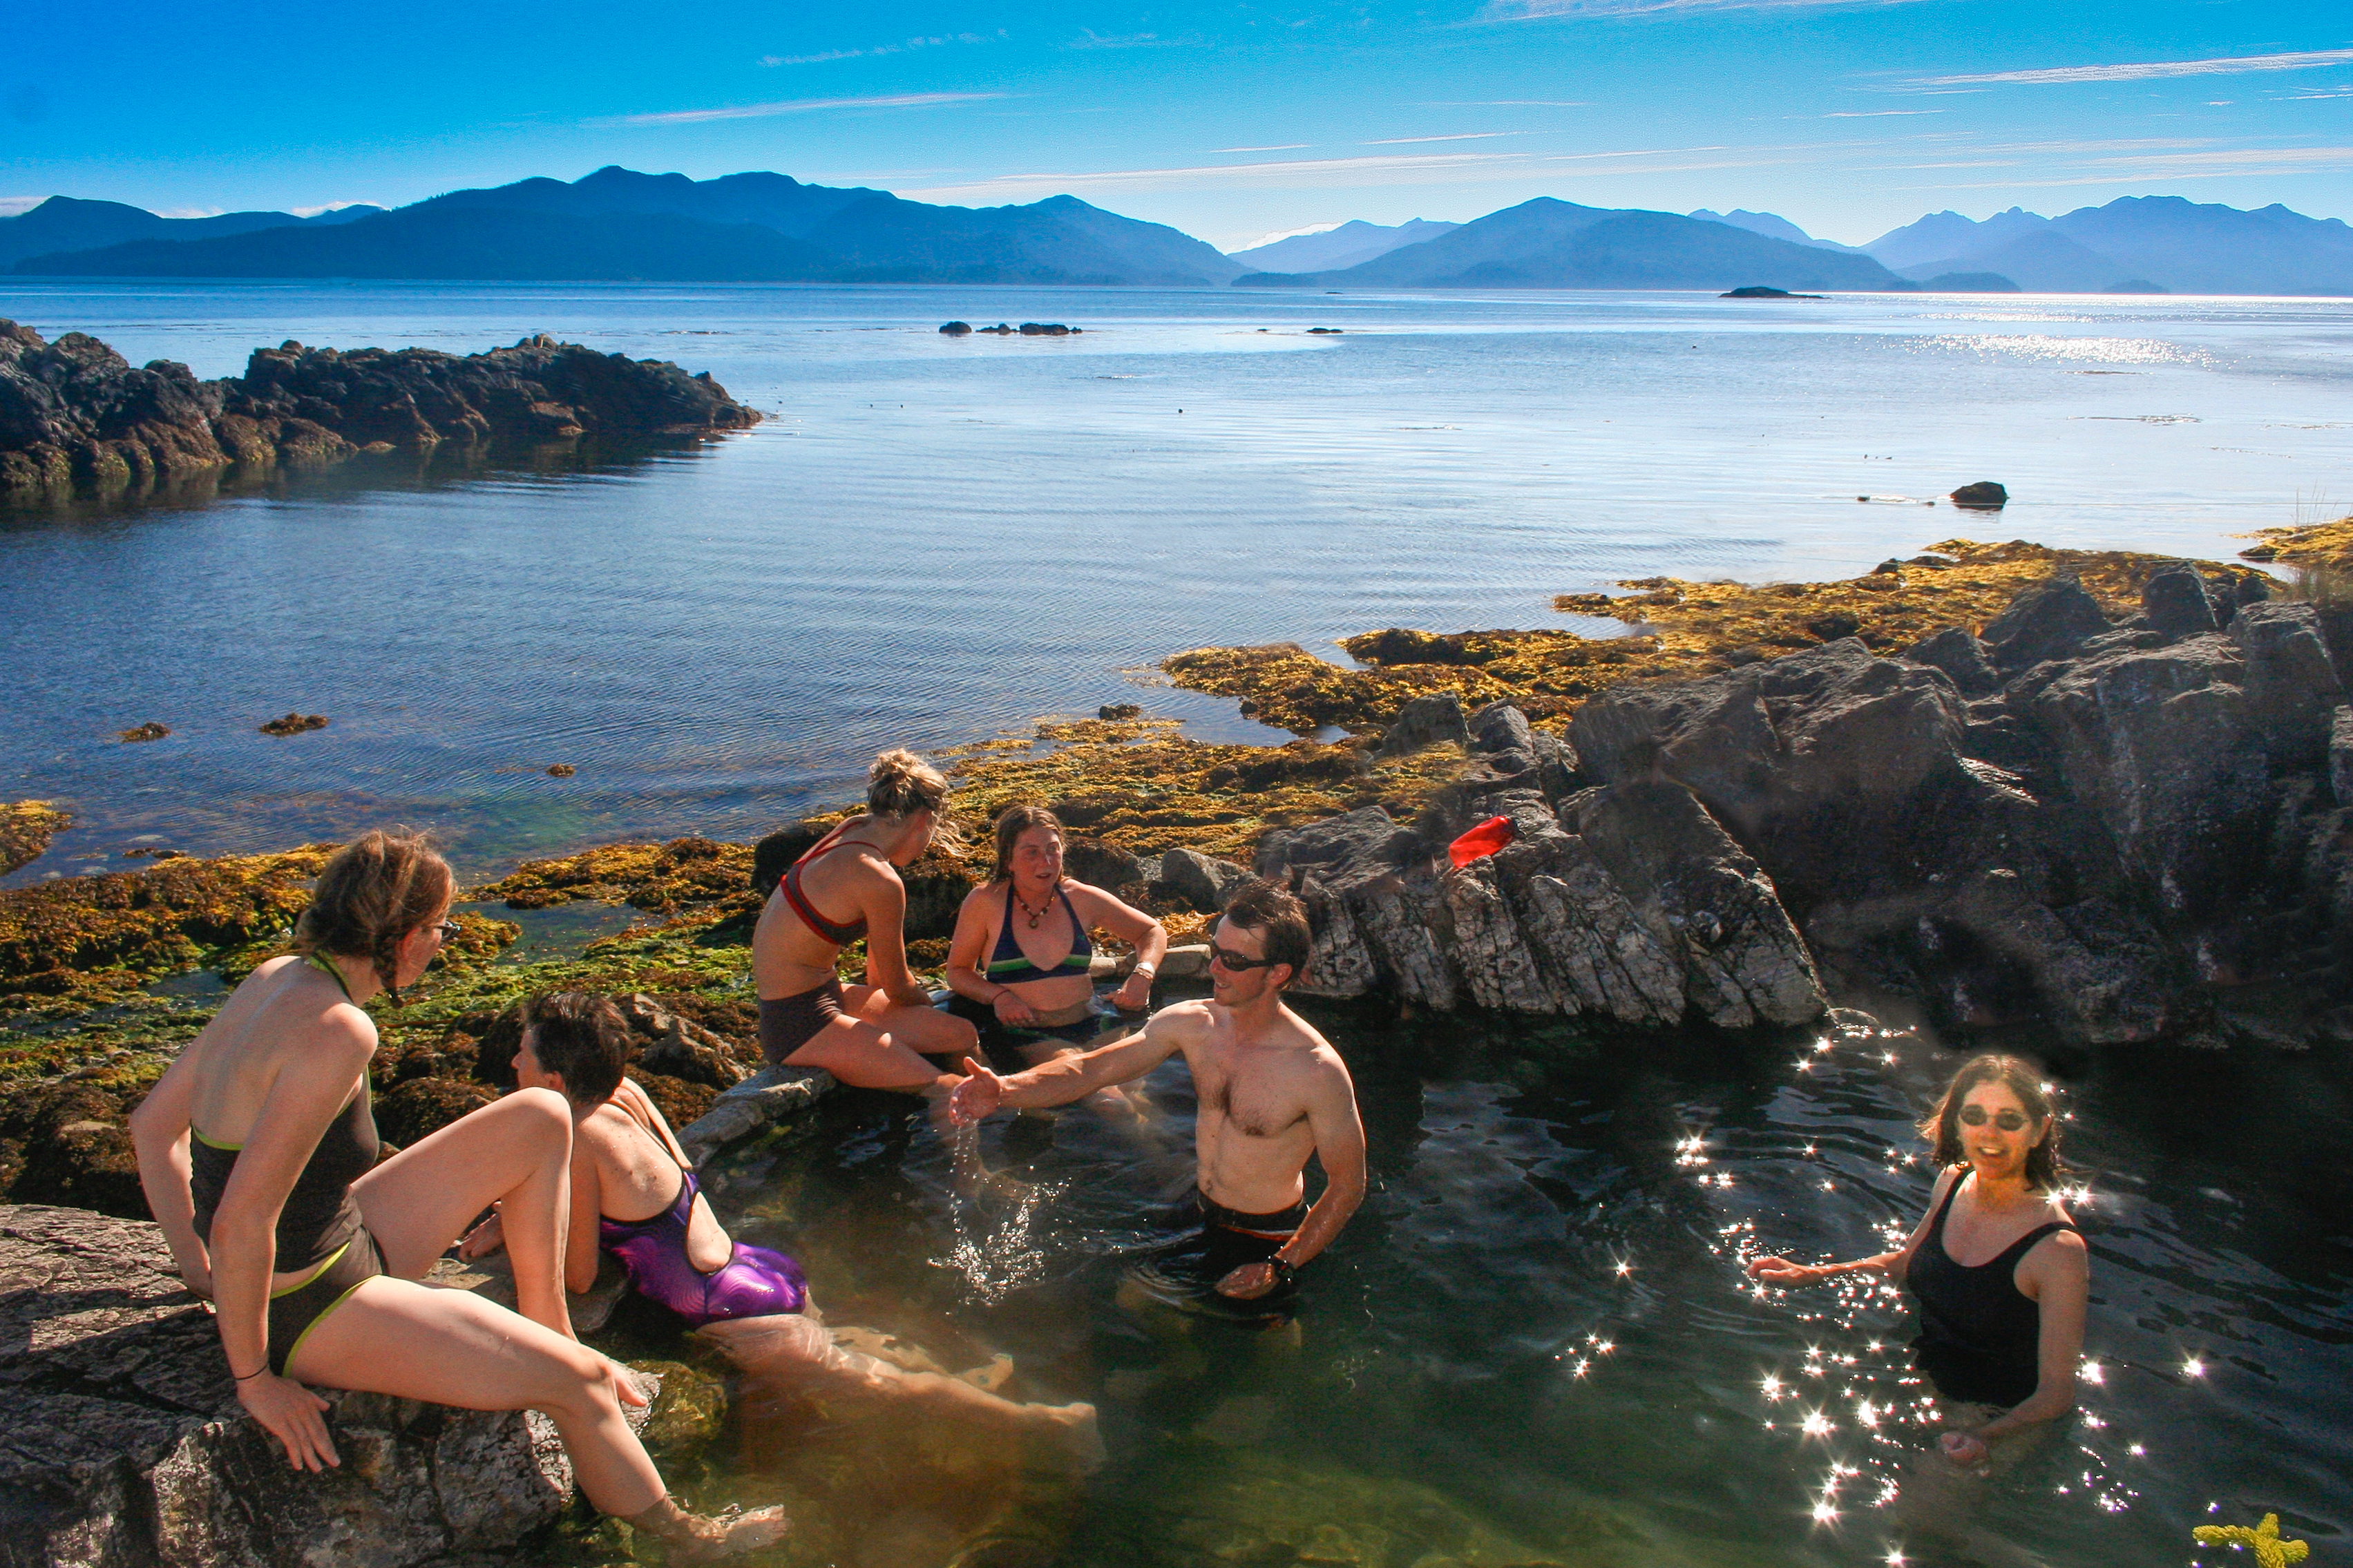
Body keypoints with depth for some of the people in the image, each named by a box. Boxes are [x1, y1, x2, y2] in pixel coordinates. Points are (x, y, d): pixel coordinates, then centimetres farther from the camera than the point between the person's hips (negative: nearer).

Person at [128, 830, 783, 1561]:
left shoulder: (279, 979, 0)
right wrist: (254, 1378, -17)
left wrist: (199, 1268, 12)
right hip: (314, 1313, -9)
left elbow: (152, 1124, 10)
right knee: (580, 1380, -4)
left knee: (543, 1117, 9)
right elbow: (241, 1222, -30)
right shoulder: (338, 1029, -28)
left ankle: (542, 1330, 17)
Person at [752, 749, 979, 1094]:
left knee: (962, 1036, 4)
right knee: (947, 1091, -15)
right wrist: (928, 1008, 13)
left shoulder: (855, 829, 3)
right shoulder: (881, 881, -22)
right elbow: (898, 989, -7)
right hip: (799, 1027, -10)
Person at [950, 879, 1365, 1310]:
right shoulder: (1191, 1024, -12)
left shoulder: (1318, 1071, -28)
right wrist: (1004, 1089, -29)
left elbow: (1348, 1186, -18)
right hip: (1198, 1217, 6)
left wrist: (1280, 1270, -20)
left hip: (1266, 1240, -5)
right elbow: (1089, 1071, -11)